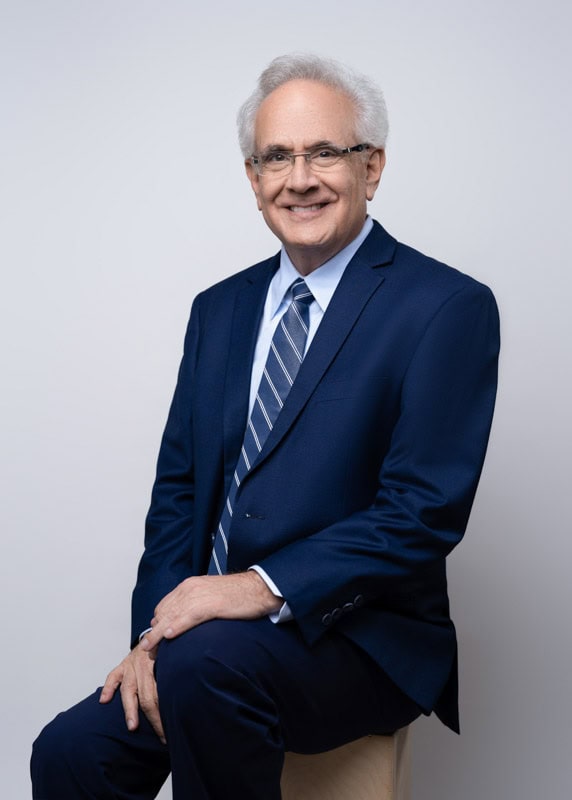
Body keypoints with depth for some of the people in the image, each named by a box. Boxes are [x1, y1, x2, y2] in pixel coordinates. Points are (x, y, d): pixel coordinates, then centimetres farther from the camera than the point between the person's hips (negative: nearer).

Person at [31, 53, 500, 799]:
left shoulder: (449, 308, -6)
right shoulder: (219, 310, 13)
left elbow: (424, 513, -13)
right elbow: (177, 487, 11)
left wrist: (265, 587, -21)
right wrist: (155, 630, -4)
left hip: (359, 640, -4)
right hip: (207, 626, 5)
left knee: (209, 655, -32)